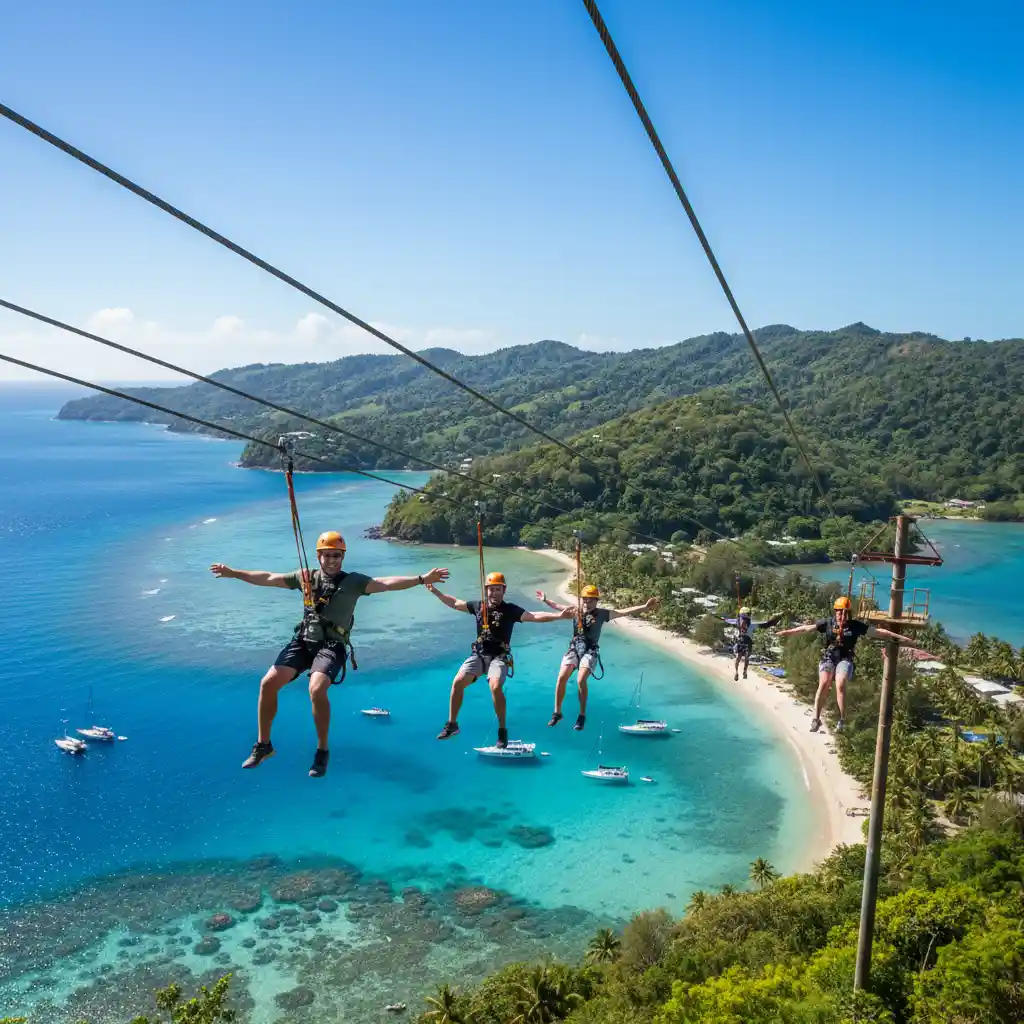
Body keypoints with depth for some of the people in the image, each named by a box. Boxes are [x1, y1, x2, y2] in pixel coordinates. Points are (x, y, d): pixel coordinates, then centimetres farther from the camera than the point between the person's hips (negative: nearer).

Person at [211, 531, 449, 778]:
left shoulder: (353, 581, -2)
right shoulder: (306, 577, 9)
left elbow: (387, 583, -14)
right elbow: (268, 578, 15)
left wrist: (421, 579, -27)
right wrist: (233, 573, 17)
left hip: (331, 647, -4)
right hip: (303, 642, 4)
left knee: (317, 689, -29)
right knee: (268, 683, -8)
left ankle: (322, 751, -8)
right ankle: (263, 745, 12)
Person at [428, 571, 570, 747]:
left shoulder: (510, 609, -6)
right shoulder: (478, 606, 6)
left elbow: (535, 616, -17)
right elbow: (454, 603, 20)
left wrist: (558, 615, -31)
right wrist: (435, 591, 20)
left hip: (499, 657, -4)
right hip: (479, 655, 4)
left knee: (496, 687, -30)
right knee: (458, 682, -15)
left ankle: (502, 731, -14)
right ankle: (452, 725, 3)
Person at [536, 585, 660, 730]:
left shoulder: (602, 613, 1)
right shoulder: (575, 610, 8)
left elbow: (624, 611, -6)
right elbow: (557, 607, 22)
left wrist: (645, 607, -14)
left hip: (590, 651, -3)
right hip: (574, 648, 3)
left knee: (581, 680, -22)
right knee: (561, 677, -12)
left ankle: (582, 716, -5)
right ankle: (557, 713, 3)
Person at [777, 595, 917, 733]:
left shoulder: (855, 625, -3)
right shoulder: (828, 623, 0)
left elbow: (878, 631, -5)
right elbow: (807, 628, 3)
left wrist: (901, 638, -8)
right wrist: (786, 632, 2)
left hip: (845, 659, -1)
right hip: (828, 657, 1)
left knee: (840, 685, -24)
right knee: (823, 684, -20)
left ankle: (842, 720, -13)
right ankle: (816, 719, -14)